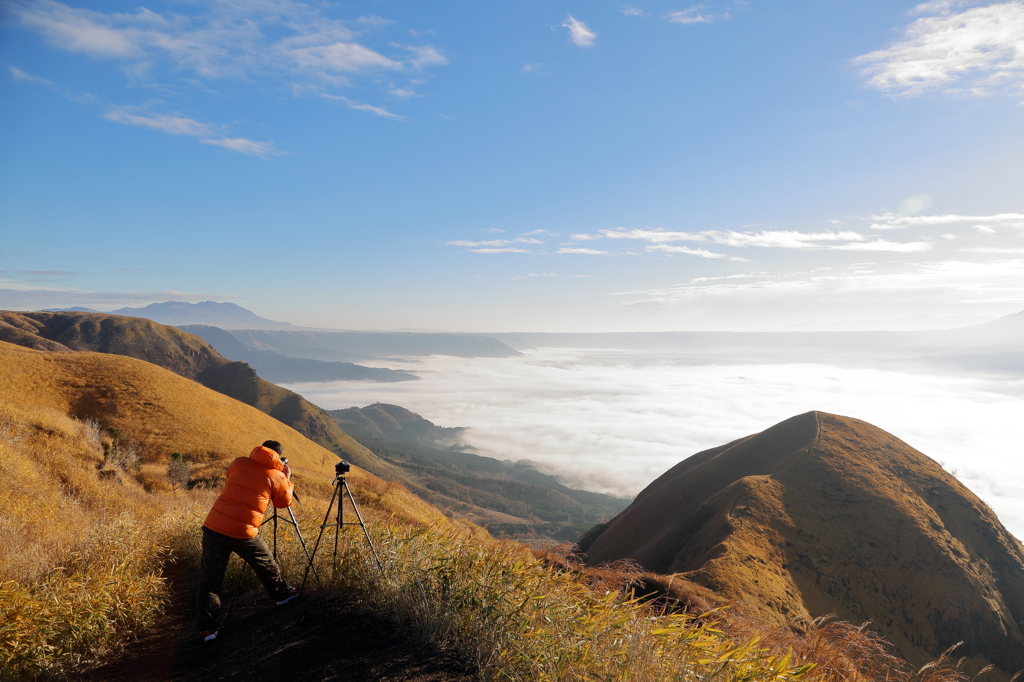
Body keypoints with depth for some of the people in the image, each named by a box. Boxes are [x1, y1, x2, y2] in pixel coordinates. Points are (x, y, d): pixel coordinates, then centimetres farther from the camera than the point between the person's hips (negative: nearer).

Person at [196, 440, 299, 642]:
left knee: (210, 578, 10)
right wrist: (287, 479, 28)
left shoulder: (239, 463, 8)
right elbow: (284, 503, 16)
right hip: (243, 533, -2)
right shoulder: (277, 476, 1)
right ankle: (282, 594, 41)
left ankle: (207, 627, 9)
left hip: (213, 527, 2)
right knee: (265, 564, 22)